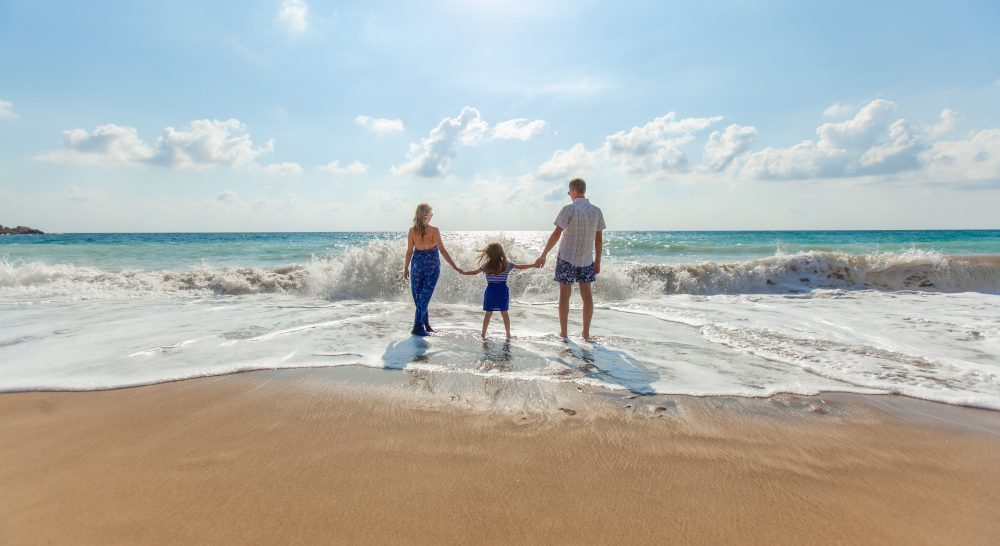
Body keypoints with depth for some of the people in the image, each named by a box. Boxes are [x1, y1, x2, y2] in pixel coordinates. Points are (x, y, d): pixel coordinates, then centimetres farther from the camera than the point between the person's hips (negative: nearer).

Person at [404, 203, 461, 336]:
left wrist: (406, 268, 11)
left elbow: (409, 251, 0)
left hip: (417, 263, 2)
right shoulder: (434, 230, -12)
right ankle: (418, 327, 0)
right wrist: (454, 266, -14)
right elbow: (442, 250, -16)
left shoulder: (412, 231, -4)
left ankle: (425, 324, 22)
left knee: (418, 295, 15)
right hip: (432, 264, -2)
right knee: (425, 295, 3)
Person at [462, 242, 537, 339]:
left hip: (491, 290, 0)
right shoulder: (507, 264, 0)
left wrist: (463, 272, 23)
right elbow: (521, 267, 5)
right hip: (503, 290, 0)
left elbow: (474, 272, 7)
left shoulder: (486, 265, -2)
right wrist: (534, 265, 16)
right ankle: (508, 334, 11)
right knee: (504, 313, 7)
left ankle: (483, 334, 11)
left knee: (488, 313, 8)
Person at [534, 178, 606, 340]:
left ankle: (563, 332, 10)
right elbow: (599, 239, 5)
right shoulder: (596, 211, 3)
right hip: (587, 260, 4)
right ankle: (586, 333, 14)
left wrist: (543, 255, -8)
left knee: (565, 294, 5)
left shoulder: (569, 209, -11)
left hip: (567, 258, -4)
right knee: (587, 294, 10)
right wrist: (597, 261, 13)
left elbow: (556, 234, -14)